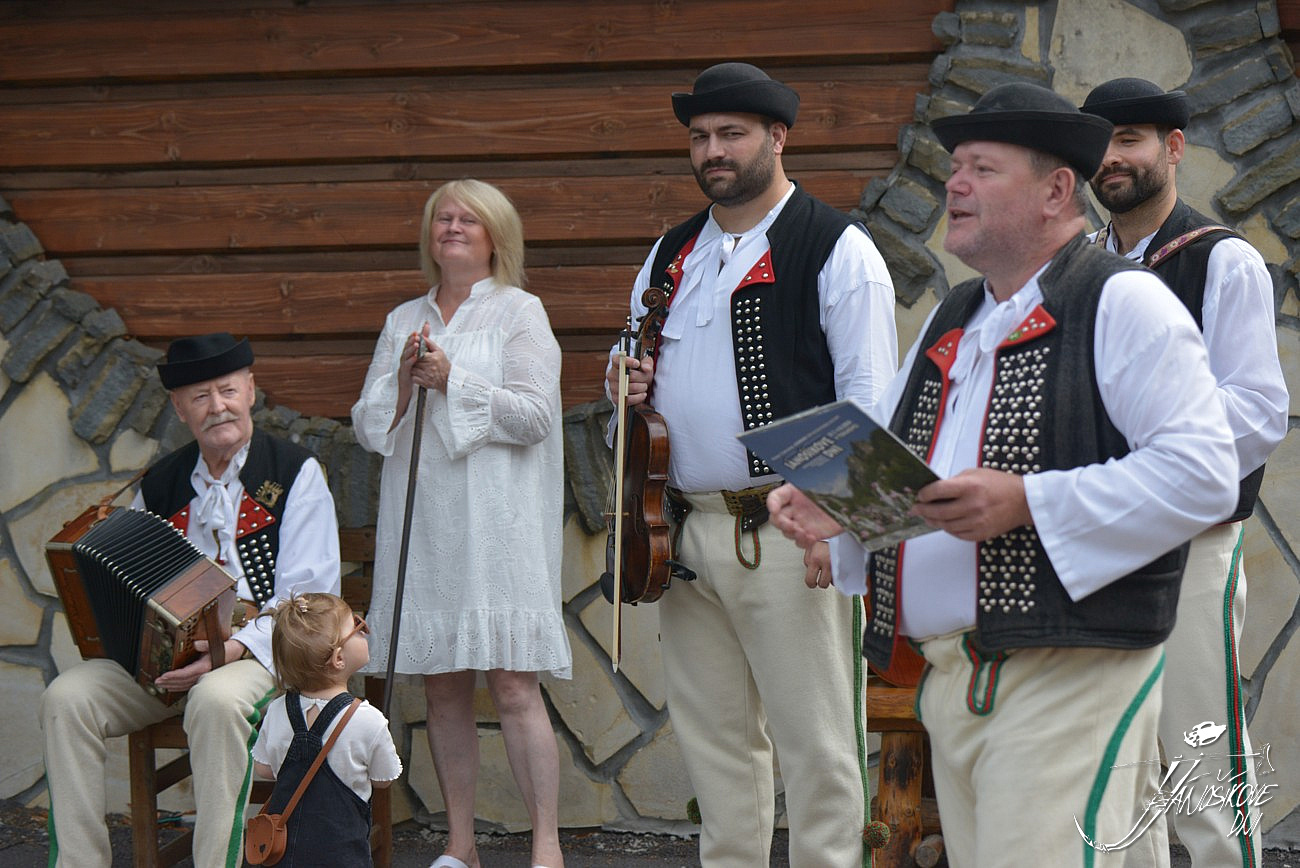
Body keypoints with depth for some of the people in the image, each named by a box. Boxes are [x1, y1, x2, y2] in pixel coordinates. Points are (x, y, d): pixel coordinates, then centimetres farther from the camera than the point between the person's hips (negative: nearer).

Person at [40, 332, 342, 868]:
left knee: (216, 700, -38)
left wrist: (233, 649, -22)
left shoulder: (296, 472, 1)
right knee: (66, 698, -20)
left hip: (263, 651, -4)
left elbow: (309, 601, -7)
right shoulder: (160, 486, 16)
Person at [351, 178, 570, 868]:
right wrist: (403, 383, -5)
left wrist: (452, 381, -13)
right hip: (420, 521, 5)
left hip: (494, 524, -5)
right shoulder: (404, 322, 17)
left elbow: (534, 415, -7)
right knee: (442, 688, 6)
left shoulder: (520, 313, 4)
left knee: (513, 685, -10)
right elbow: (367, 426, 13)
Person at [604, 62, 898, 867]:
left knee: (815, 739, -5)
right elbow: (636, 363, 30)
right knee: (714, 736, 11)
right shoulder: (672, 254, 17)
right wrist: (628, 386, 5)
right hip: (686, 527, 6)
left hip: (787, 527, -6)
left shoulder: (837, 249, -3)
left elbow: (870, 396, -8)